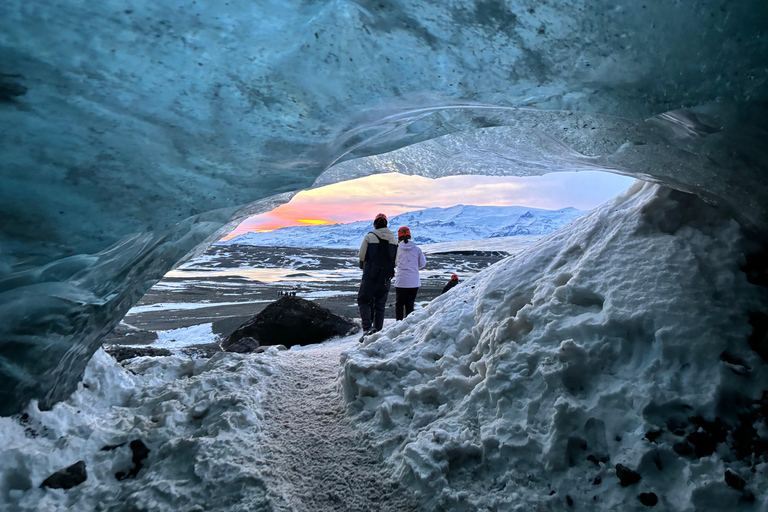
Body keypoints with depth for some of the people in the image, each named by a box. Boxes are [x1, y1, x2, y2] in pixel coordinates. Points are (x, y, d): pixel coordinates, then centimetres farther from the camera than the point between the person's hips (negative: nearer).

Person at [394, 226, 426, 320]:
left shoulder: (397, 248, -6)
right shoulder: (417, 249, -1)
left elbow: (392, 263, 3)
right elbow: (423, 263, 7)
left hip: (400, 281, -1)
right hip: (414, 282, 2)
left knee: (399, 303, 9)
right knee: (410, 304, 10)